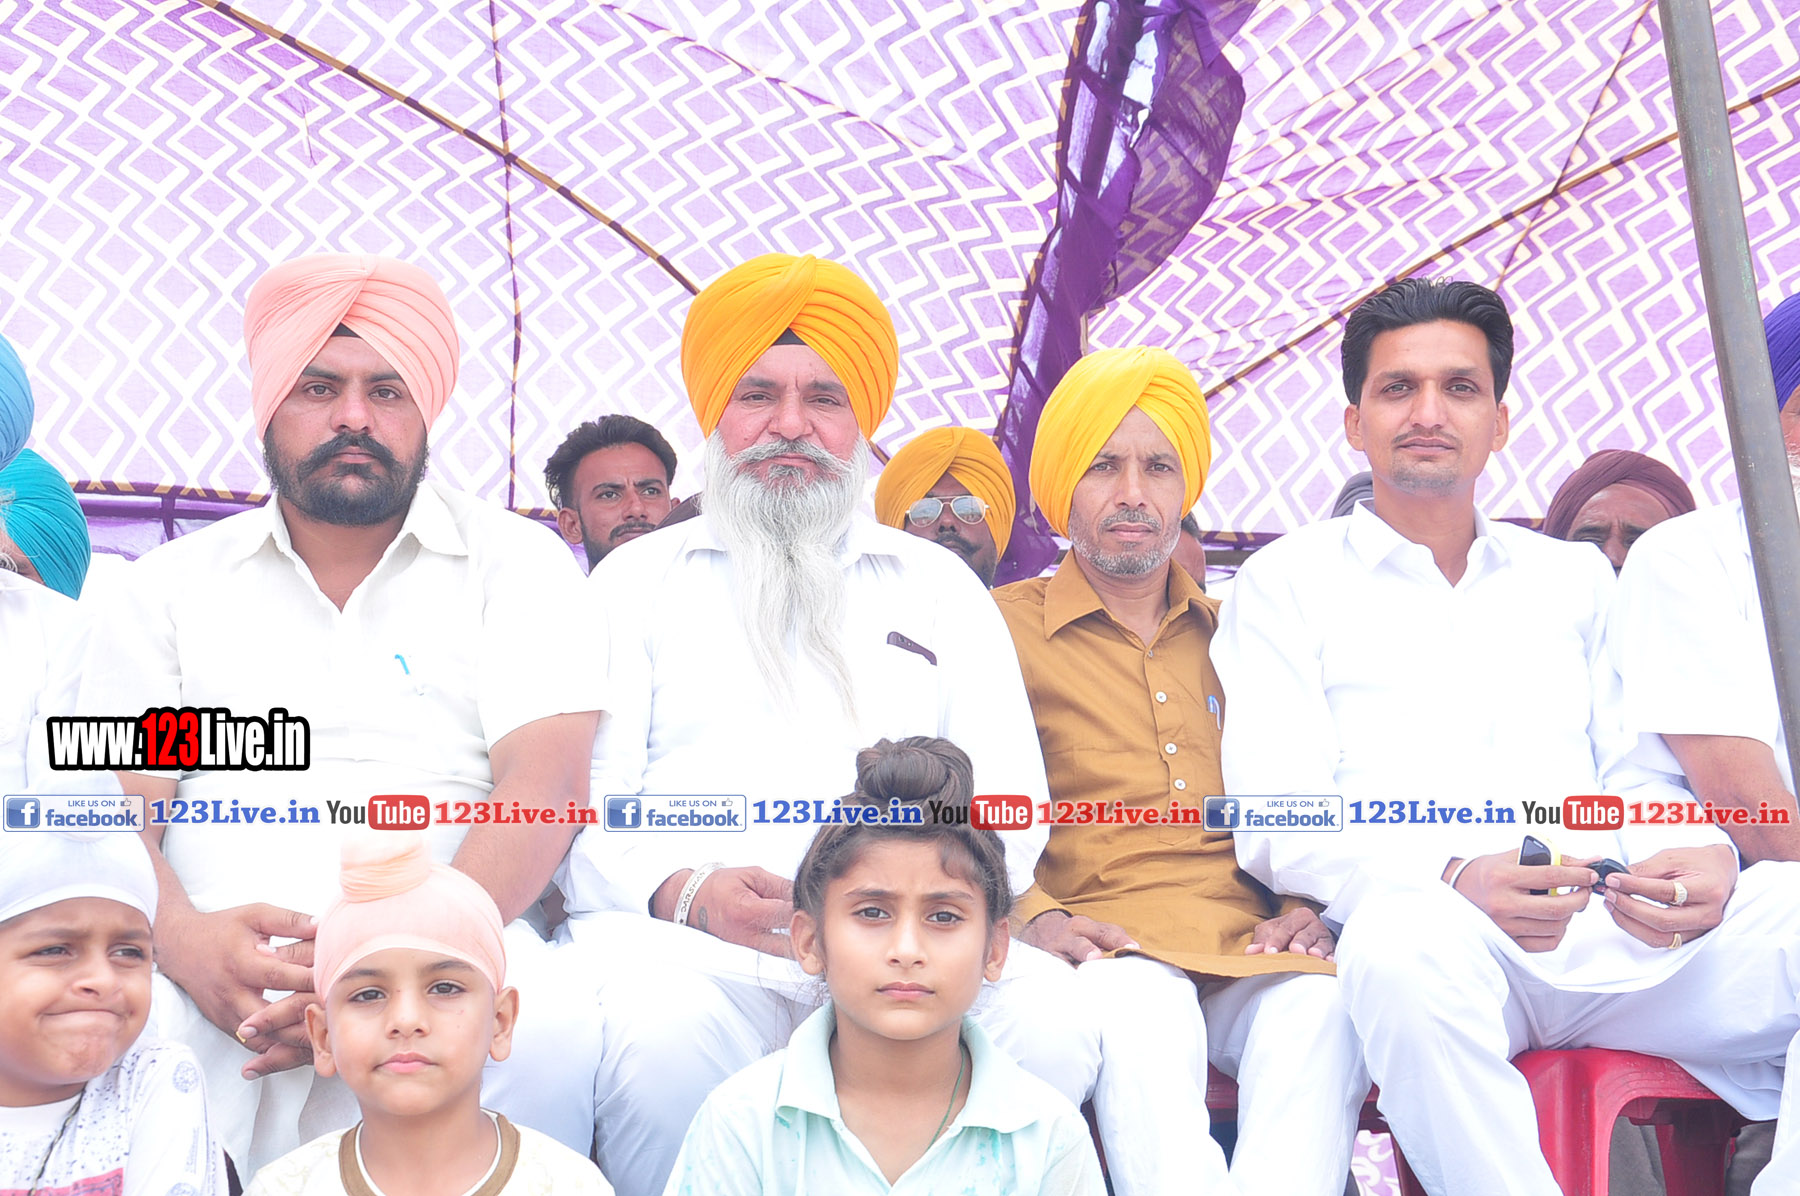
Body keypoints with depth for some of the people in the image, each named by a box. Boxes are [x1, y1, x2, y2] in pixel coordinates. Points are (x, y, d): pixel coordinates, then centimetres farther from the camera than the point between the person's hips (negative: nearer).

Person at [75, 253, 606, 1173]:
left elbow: (545, 788, -4)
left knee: (558, 1047, -35)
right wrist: (184, 940, -18)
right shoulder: (167, 587, 17)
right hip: (216, 977, 2)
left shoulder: (516, 564, 10)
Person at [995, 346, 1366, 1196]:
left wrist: (1305, 909, 1)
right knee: (1138, 1009, -39)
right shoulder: (1002, 627, 13)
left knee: (1322, 1005, -33)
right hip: (1105, 949, -3)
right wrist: (1033, 917, -14)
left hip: (1250, 946, 3)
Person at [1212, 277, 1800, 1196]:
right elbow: (1276, 823, -1)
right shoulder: (1287, 583, 11)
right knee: (1406, 936, -39)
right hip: (1432, 927, -4)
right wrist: (1451, 878, -20)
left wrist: (1699, 857, -8)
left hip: (1624, 932, 4)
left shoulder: (1576, 577, 25)